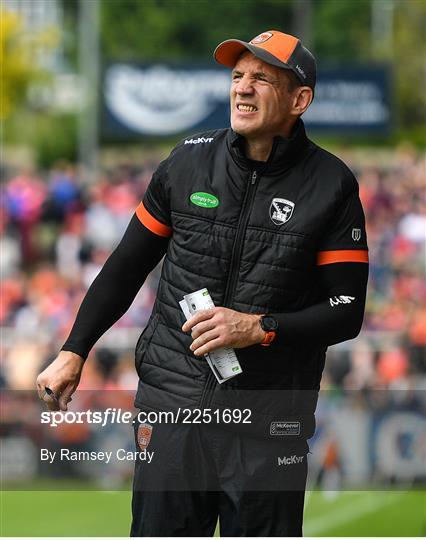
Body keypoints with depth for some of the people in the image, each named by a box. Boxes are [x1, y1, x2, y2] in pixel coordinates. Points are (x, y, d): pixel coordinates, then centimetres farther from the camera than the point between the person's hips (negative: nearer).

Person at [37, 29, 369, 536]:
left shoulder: (331, 185, -2)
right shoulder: (190, 160, 4)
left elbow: (347, 311, -3)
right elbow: (126, 266, 14)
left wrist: (259, 328, -16)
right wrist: (73, 352, 10)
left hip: (268, 418, -2)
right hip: (173, 399, 2)